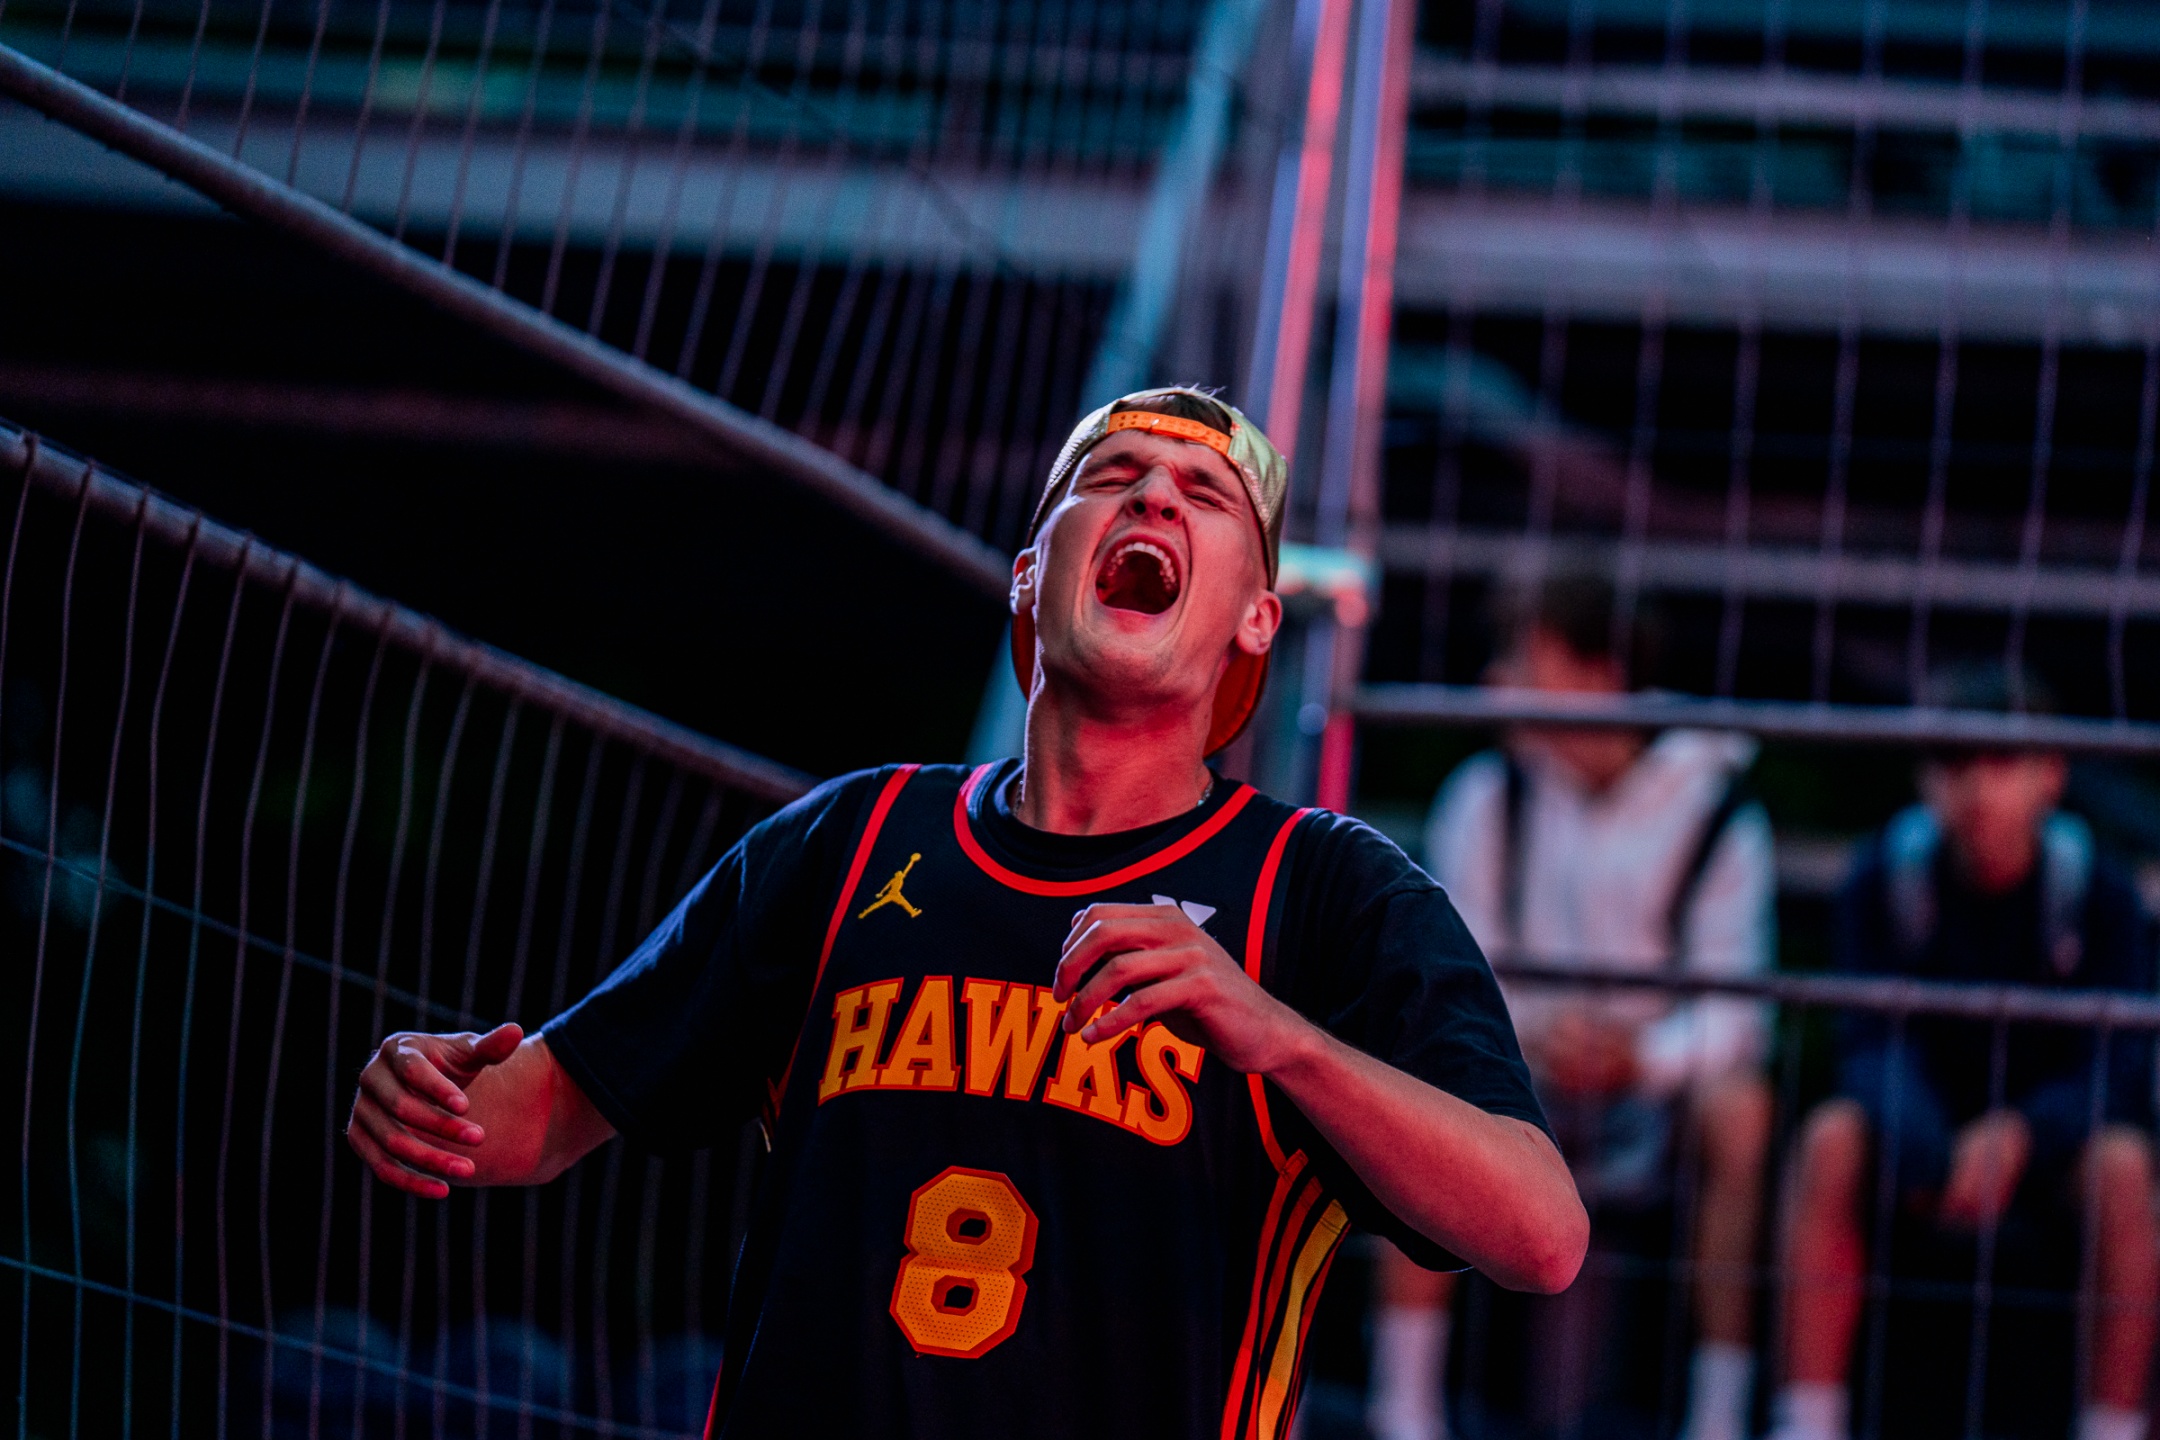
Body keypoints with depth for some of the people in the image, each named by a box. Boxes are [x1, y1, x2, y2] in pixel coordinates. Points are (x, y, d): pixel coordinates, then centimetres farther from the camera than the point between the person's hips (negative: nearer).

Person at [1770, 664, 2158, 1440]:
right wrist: (1923, 1149, -39)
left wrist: (2019, 1133, -38)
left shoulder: (2096, 890, -13)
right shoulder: (1887, 876, -11)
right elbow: (1872, 1040, -18)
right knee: (1831, 1136, -30)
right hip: (1927, 1126, 1)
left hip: (2050, 1141, -1)